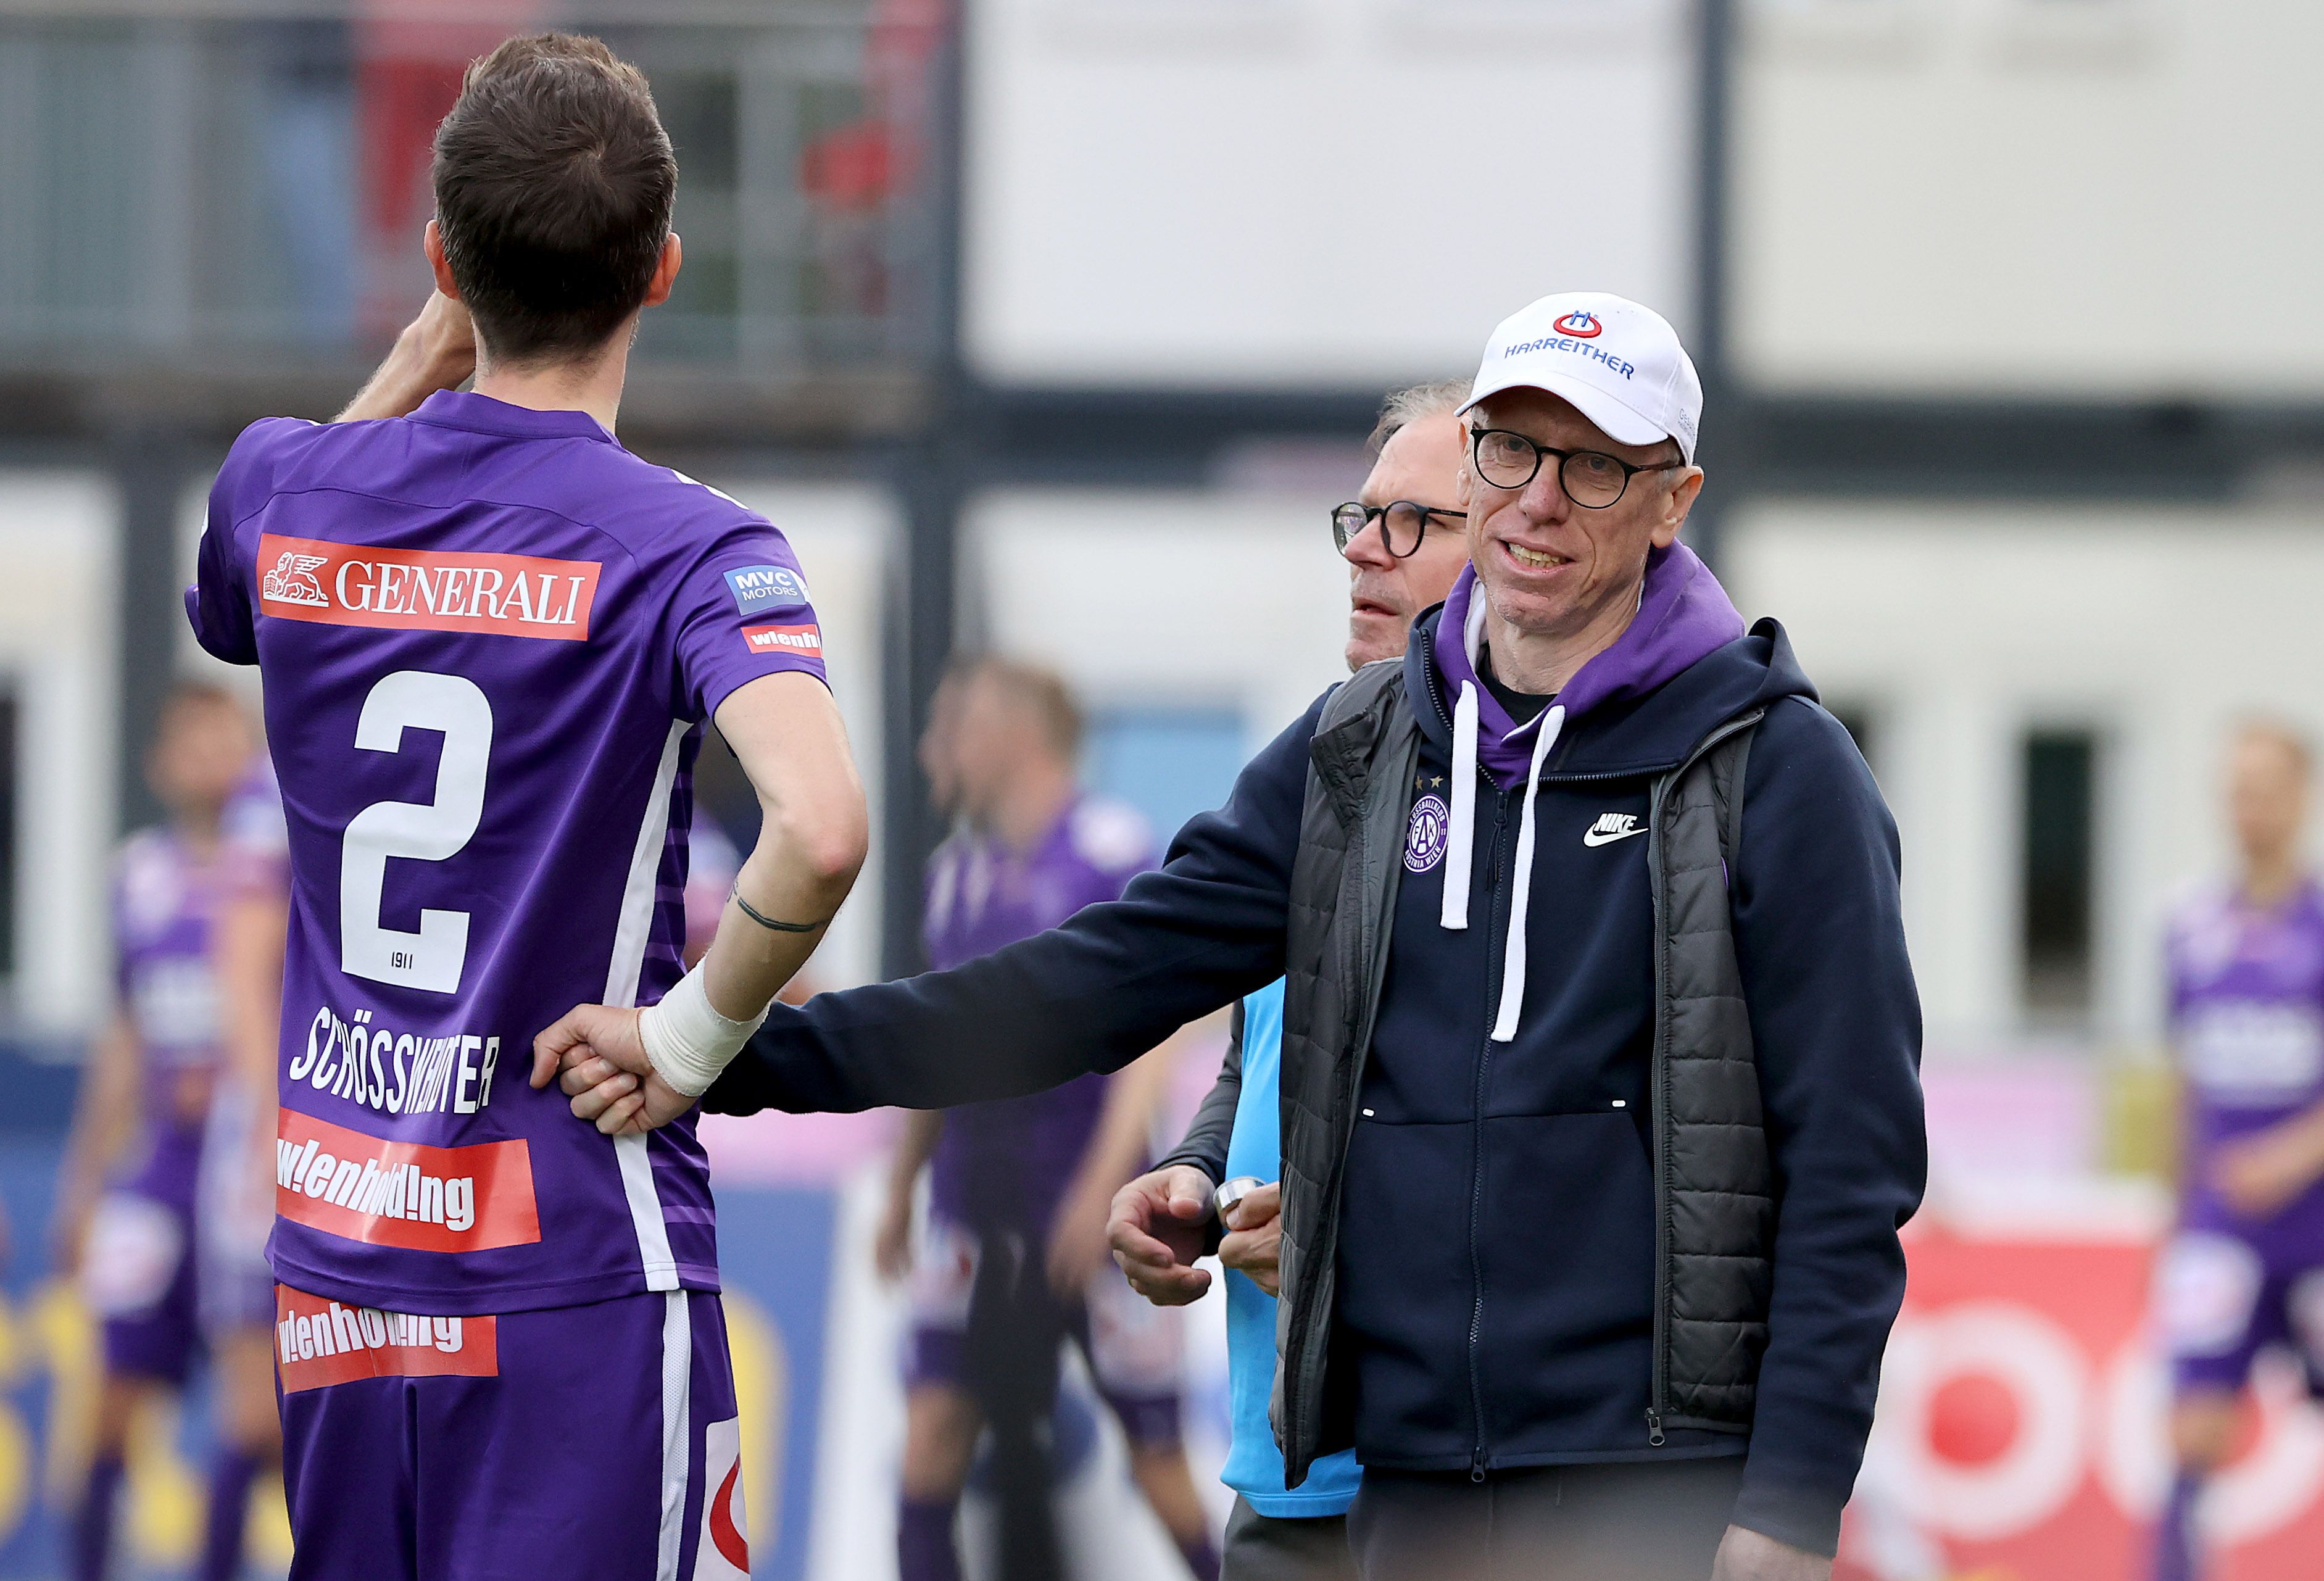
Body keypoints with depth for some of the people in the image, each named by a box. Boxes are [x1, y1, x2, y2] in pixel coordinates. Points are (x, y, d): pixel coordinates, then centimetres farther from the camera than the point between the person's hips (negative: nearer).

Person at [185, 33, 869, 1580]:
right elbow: (820, 829, -31)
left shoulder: (284, 489, 2)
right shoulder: (686, 550, -13)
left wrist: (428, 347, 21)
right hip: (579, 1265, -5)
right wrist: (700, 1031, -14)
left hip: (331, 1256, 5)